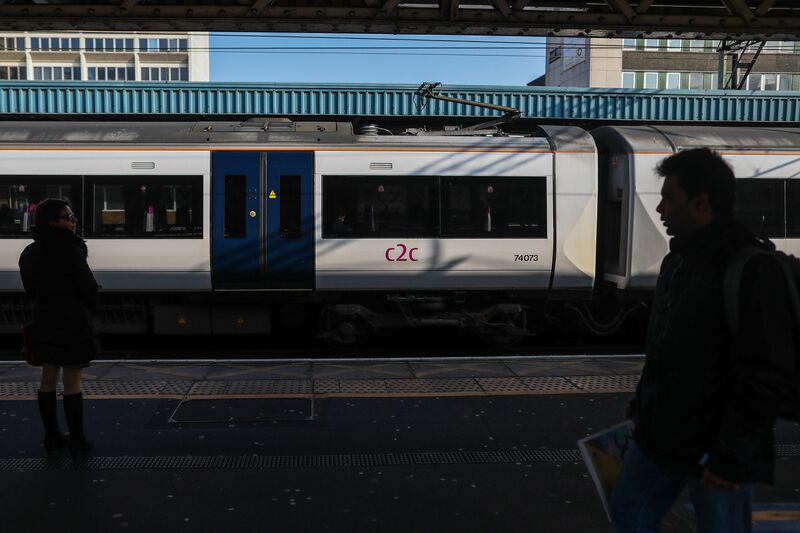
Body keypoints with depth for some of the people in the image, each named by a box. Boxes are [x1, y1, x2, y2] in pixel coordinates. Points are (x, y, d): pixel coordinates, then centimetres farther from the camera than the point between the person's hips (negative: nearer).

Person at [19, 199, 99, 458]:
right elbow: (90, 289, -15)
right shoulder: (70, 251, -19)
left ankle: (51, 436, 23)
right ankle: (77, 441, 7)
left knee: (48, 379, 14)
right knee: (72, 382, 0)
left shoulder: (29, 253, 5)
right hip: (73, 325, -7)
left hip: (44, 323, 7)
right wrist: (86, 306, 6)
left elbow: (31, 290, 11)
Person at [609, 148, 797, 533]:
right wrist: (643, 402, 20)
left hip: (715, 448, -8)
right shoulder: (676, 262, 9)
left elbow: (766, 376, -22)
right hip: (660, 435, 9)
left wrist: (731, 457, -22)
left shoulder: (751, 269, -19)